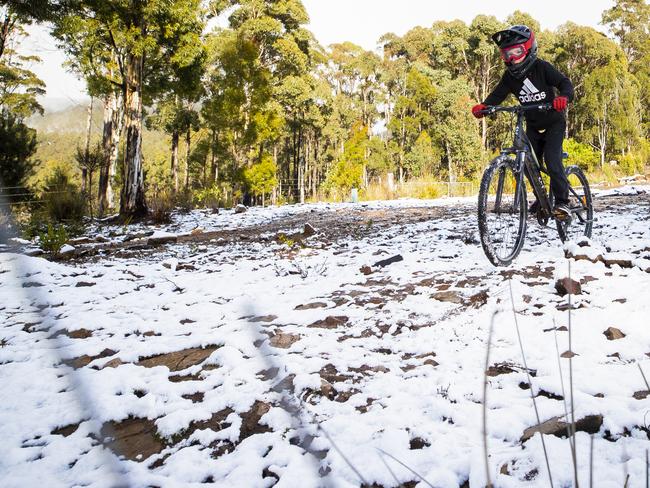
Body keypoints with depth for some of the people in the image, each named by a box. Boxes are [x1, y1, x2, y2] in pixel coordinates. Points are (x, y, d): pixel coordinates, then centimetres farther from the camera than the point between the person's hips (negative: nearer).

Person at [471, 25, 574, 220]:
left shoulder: (542, 67, -17)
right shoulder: (510, 75, -4)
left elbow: (564, 82, -22)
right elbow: (498, 94, -12)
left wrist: (564, 97, -45)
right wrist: (483, 106, -33)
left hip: (553, 122, -5)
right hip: (533, 126, 5)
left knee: (552, 160, -21)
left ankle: (562, 203, -16)